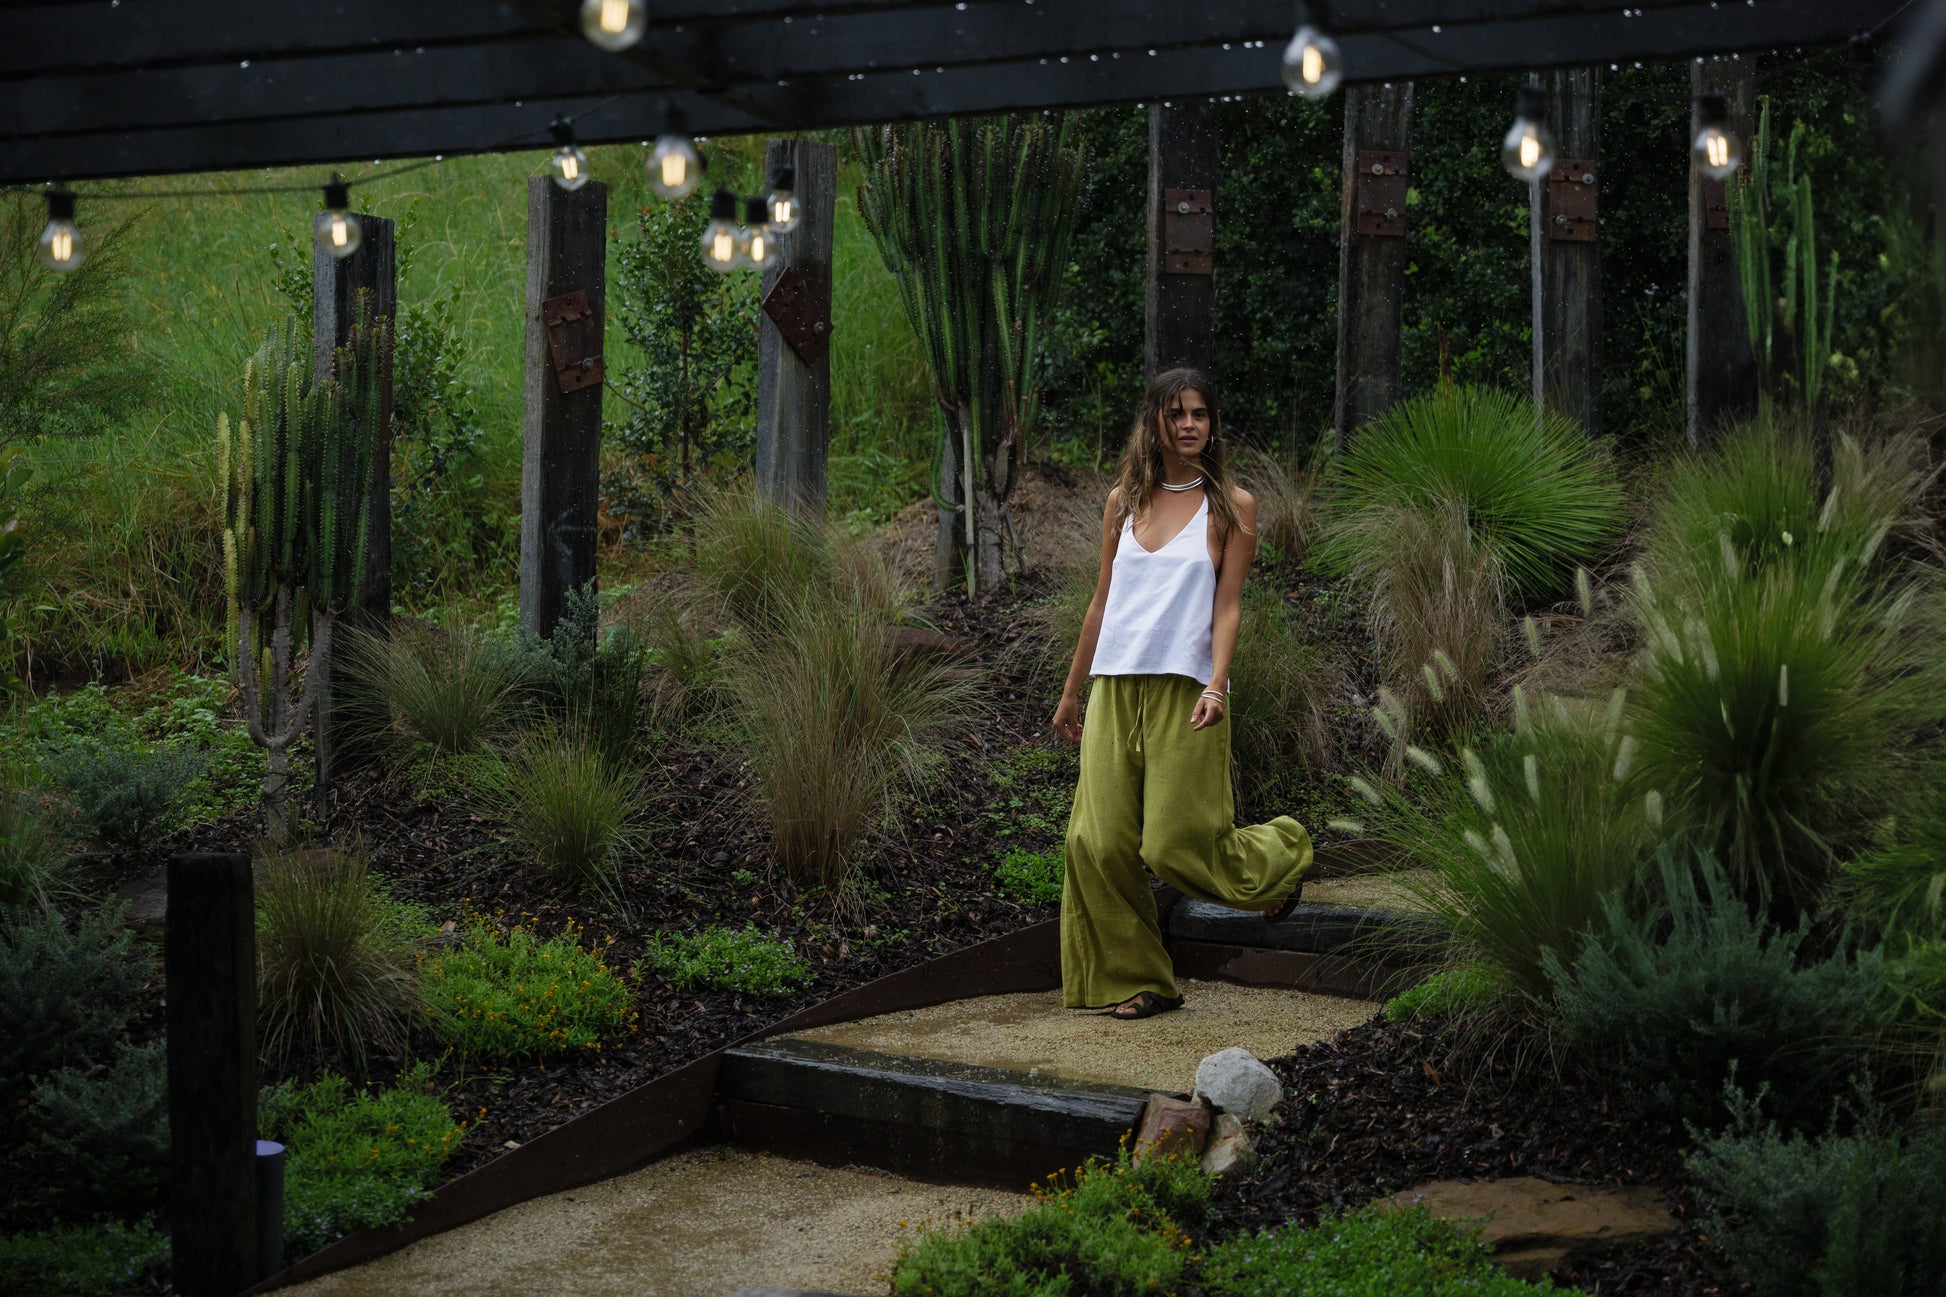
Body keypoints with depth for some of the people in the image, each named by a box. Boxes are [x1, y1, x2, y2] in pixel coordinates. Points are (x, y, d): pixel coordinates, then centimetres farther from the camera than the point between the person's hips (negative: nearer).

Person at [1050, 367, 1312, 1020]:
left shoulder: (1231, 506, 3)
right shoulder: (1124, 501, 13)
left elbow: (1227, 605, -2)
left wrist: (1217, 685, -17)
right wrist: (1071, 692, 20)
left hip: (1182, 691, -4)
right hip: (1114, 692, 4)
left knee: (1178, 843, -5)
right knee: (1100, 843, -3)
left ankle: (1280, 852, 27)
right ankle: (1135, 980, 11)